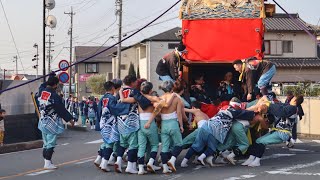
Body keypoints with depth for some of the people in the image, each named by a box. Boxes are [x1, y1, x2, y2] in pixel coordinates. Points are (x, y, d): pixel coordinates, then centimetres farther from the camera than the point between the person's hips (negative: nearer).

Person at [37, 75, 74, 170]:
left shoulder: (41, 92, 0)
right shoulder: (54, 96, -19)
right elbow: (61, 109, -14)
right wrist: (70, 119, -5)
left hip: (42, 122, 8)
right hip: (52, 123, -8)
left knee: (46, 143, 15)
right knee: (51, 143, -3)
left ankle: (47, 161, 21)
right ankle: (48, 163, -3)